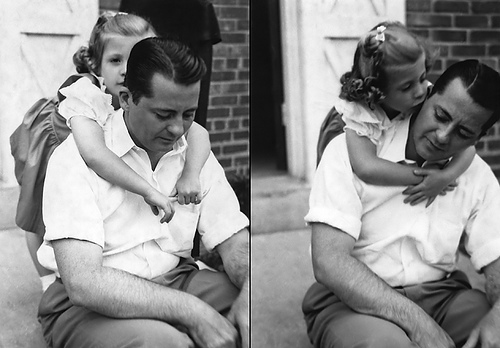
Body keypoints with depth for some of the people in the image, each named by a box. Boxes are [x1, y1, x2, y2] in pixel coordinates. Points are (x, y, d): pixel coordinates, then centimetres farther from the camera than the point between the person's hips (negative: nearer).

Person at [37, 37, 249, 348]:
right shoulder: (77, 156, -14)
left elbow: (235, 241, 2)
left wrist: (250, 293, -21)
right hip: (85, 303, -4)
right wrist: (191, 310, -28)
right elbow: (83, 282, -24)